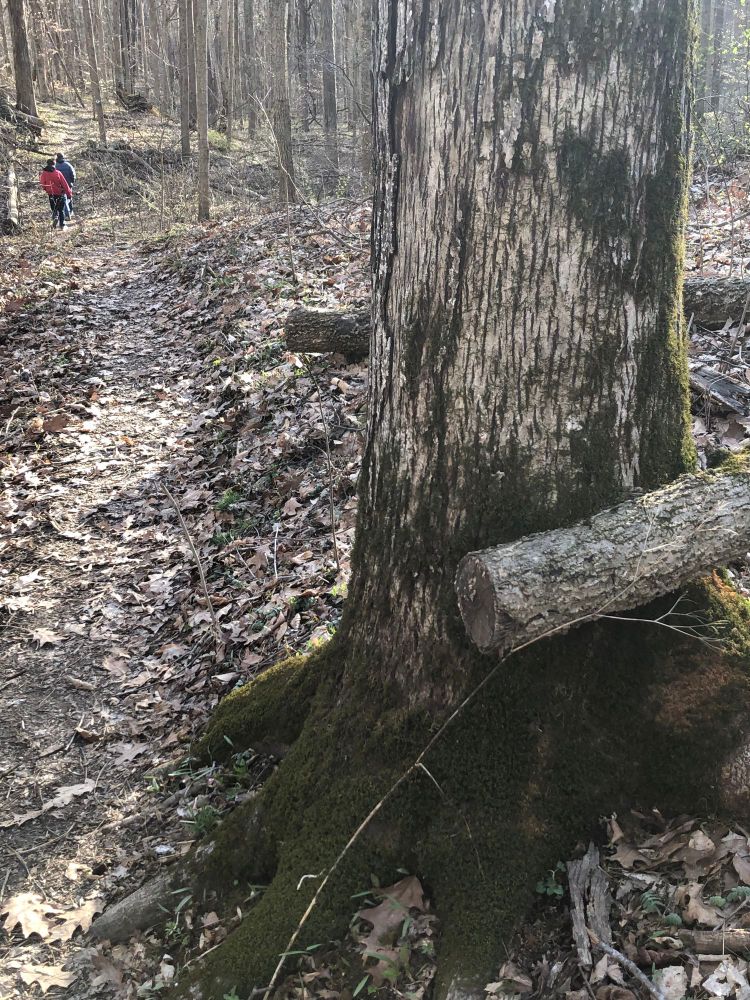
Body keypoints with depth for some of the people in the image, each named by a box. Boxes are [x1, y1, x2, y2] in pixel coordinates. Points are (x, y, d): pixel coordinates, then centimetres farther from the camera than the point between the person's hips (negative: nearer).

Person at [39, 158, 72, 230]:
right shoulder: (58, 173, -10)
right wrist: (69, 193, -5)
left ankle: (55, 217, -15)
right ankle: (62, 225, 7)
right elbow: (64, 184, -10)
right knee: (61, 209, 10)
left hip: (51, 194, 1)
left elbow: (42, 184, -1)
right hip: (60, 193, -1)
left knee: (54, 208, 16)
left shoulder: (44, 174, -5)